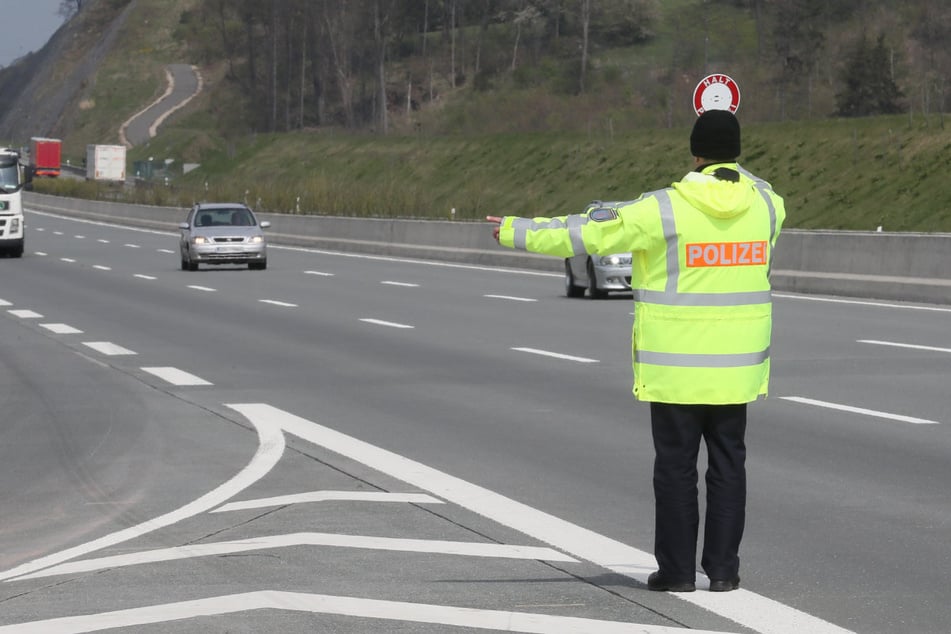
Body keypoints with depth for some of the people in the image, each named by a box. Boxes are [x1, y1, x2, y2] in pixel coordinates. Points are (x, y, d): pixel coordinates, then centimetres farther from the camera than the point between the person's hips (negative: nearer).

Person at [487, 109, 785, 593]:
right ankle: (723, 567, 9)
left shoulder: (666, 209, -14)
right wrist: (732, 173, 40)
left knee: (676, 464, 4)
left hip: (677, 365, -4)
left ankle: (677, 568, 7)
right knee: (727, 462, 9)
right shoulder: (763, 203, -2)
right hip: (736, 365, 4)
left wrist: (517, 232, 2)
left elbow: (588, 231, -8)